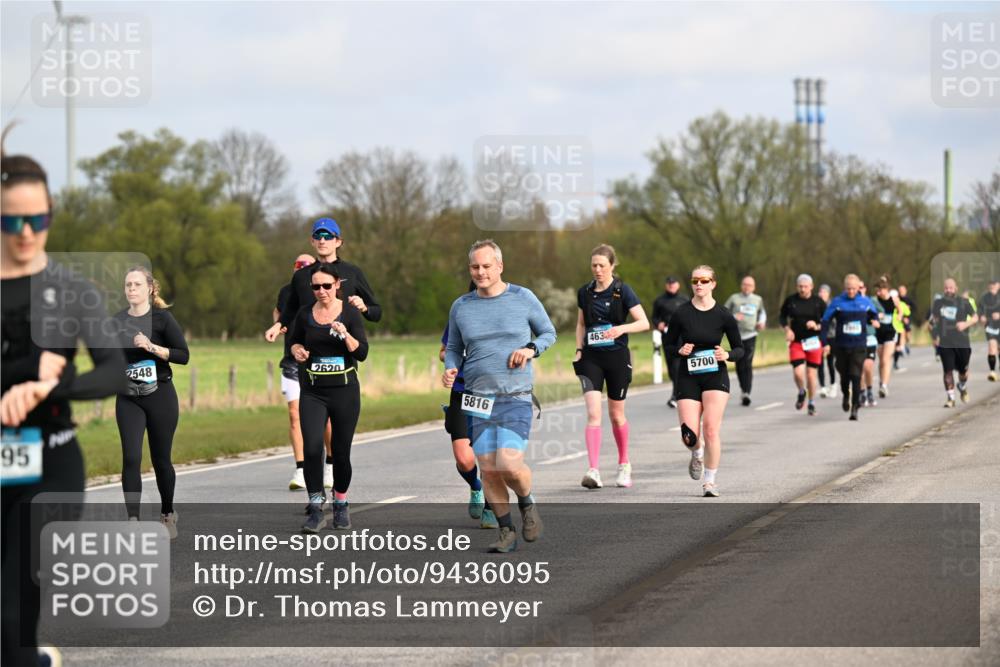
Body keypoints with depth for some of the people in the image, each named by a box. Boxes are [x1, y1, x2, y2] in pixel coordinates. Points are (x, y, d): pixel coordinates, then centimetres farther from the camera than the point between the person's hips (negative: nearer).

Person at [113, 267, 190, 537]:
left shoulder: (162, 318, -5)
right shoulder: (117, 321, 7)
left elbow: (183, 355, -11)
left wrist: (151, 346, -20)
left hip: (160, 396, -2)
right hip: (128, 400, 2)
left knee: (161, 459, 7)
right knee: (131, 458, -12)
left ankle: (168, 515, 28)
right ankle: (133, 521, -14)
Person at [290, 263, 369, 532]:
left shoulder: (350, 313, -3)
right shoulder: (305, 314, 3)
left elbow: (362, 353, -9)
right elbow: (295, 341, 21)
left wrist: (345, 335, -25)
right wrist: (297, 349, -1)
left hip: (345, 390, -1)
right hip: (312, 392, 1)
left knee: (341, 452, 5)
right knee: (312, 448, -16)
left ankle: (341, 505, 27)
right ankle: (316, 509, -10)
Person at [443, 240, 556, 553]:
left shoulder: (523, 298, 1)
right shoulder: (461, 306, 8)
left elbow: (549, 333, 11)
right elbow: (453, 348, 18)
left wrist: (531, 349, -9)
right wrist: (450, 369, -3)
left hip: (516, 398, -3)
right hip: (476, 399, 3)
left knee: (509, 464, -17)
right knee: (488, 470, 0)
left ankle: (527, 504, 14)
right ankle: (507, 532, 15)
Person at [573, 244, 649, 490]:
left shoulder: (622, 291, -6)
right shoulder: (584, 292, 6)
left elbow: (644, 322, -9)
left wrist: (622, 328, -25)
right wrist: (579, 350, 7)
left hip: (617, 358, -2)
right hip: (591, 358, 2)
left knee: (616, 414, 9)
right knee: (593, 413, -13)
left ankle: (624, 465, 29)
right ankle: (593, 470, -19)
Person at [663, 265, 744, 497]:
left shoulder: (723, 315, -2)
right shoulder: (681, 314, -2)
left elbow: (739, 349, 6)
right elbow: (668, 345, 7)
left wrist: (727, 355, -15)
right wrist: (680, 350, -14)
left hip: (715, 376, -1)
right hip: (688, 377, 1)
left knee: (711, 428, -14)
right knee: (689, 435, -7)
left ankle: (710, 482, 0)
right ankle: (697, 455, 31)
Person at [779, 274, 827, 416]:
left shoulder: (818, 302, -2)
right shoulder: (790, 300, 0)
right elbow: (782, 317, 13)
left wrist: (817, 326, -16)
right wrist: (787, 329, -4)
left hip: (814, 342, 0)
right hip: (796, 341, 0)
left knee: (812, 374, 4)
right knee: (798, 372, -13)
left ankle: (811, 403, 22)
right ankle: (801, 393, 20)